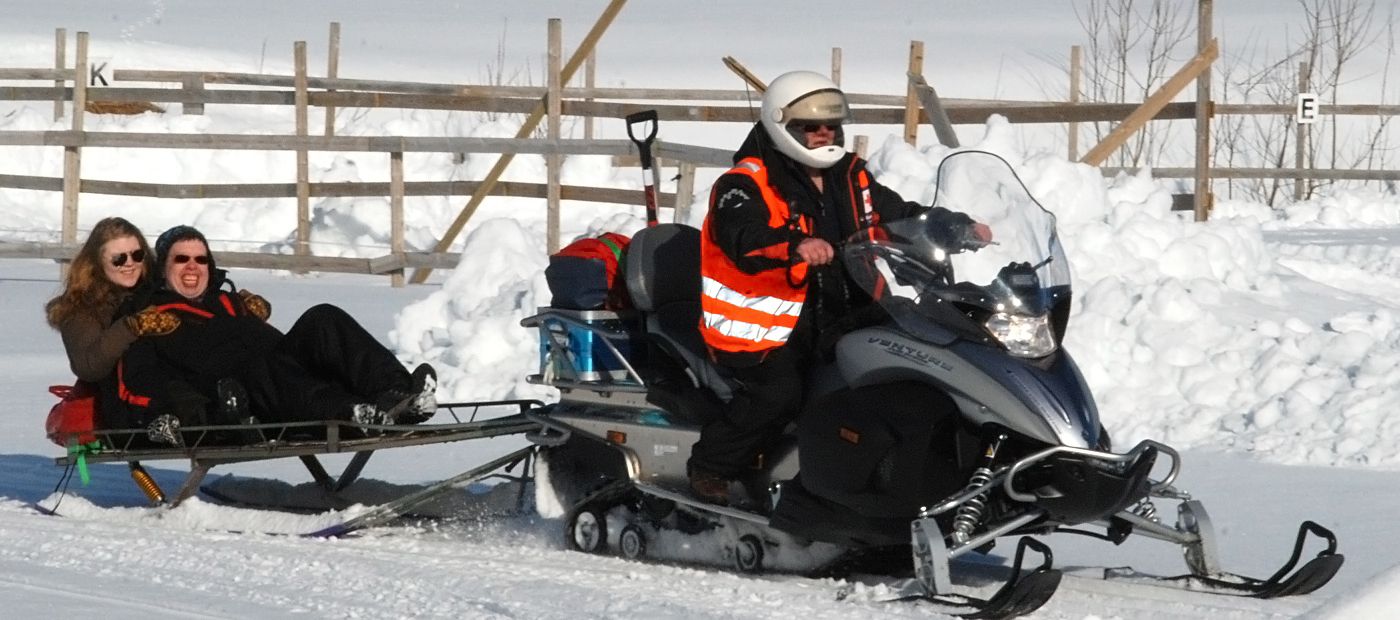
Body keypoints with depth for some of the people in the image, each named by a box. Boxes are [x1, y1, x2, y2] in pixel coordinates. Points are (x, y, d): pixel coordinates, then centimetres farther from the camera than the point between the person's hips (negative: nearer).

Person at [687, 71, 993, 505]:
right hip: (763, 319, -7)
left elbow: (899, 214, 19)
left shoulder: (849, 179, 14)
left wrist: (960, 227, 3)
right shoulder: (744, 186, -10)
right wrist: (795, 247, -50)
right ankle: (710, 466, -7)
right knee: (778, 393, -28)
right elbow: (745, 239, -30)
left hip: (834, 317, 7)